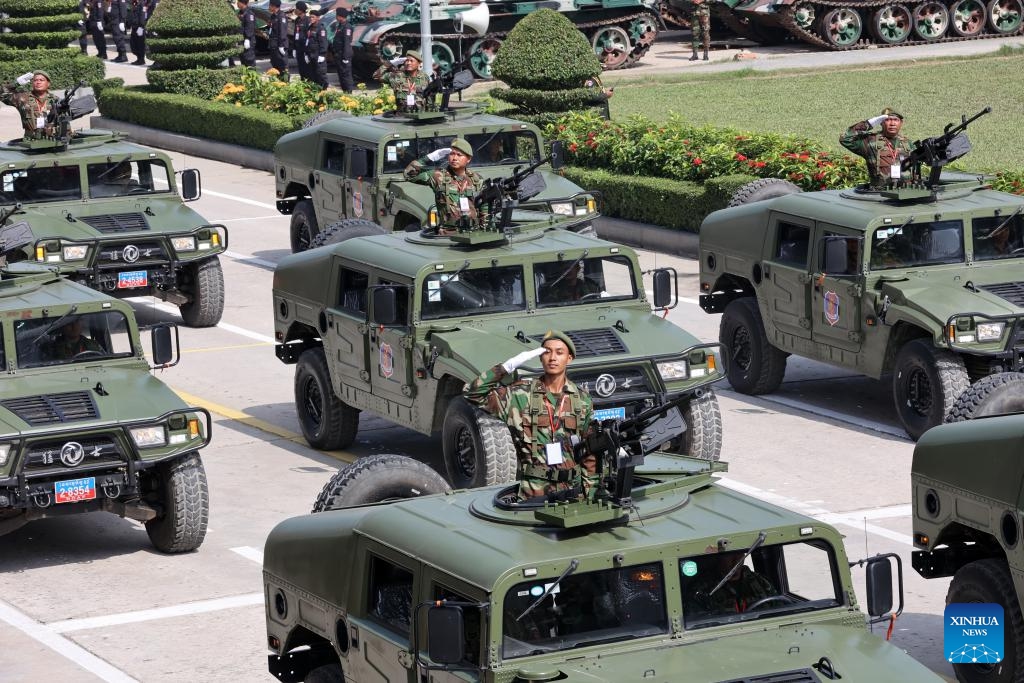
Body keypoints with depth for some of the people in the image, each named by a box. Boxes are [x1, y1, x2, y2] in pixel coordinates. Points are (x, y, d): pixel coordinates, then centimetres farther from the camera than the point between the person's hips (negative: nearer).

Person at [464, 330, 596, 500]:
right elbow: (475, 393, -6)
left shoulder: (582, 399, 8)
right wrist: (509, 366, -11)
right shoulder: (521, 394, 1)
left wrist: (589, 490, 8)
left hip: (572, 489, 2)